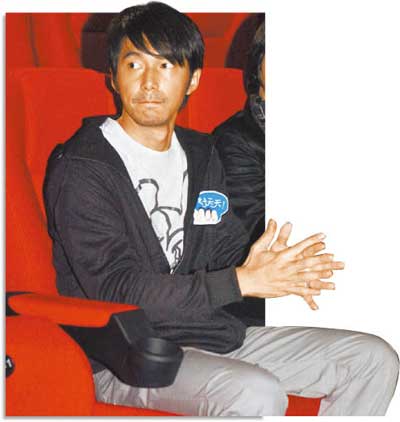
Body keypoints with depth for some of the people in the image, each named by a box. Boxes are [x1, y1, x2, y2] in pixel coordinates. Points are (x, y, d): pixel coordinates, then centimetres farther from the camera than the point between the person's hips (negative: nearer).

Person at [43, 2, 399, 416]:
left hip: (208, 333, 8)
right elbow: (117, 289, -20)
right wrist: (241, 281, -23)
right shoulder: (80, 169, -11)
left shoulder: (200, 154, 14)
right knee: (257, 393, -36)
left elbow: (226, 254, 13)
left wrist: (259, 267, -12)